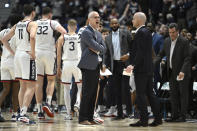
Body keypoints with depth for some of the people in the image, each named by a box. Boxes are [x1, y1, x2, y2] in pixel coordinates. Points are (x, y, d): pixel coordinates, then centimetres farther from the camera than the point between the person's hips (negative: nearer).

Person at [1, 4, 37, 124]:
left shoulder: (17, 25, 14)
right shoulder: (32, 24, -7)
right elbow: (32, 37, -28)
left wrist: (12, 52, 18)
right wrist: (33, 52, -18)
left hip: (18, 55, 7)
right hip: (27, 56, -7)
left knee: (23, 86, 16)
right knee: (31, 87, -6)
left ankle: (22, 113, 17)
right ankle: (23, 114, -16)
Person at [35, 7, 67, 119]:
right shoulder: (53, 23, -1)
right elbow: (64, 32, -14)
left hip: (37, 53, 2)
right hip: (49, 53, -2)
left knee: (39, 82, 5)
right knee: (51, 80, 13)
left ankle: (39, 110, 2)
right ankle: (48, 103, -7)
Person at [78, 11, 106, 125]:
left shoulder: (98, 33, 19)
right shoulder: (86, 32, -9)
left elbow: (103, 49, 11)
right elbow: (96, 46, -18)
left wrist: (96, 49, -6)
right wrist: (98, 48, 2)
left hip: (96, 66, 9)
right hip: (88, 66, -9)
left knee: (93, 93, 8)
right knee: (87, 93, -8)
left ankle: (90, 117, 12)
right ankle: (83, 118, -6)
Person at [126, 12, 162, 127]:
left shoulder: (141, 32, -14)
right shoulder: (147, 31, 16)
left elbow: (141, 52, -21)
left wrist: (133, 65, -25)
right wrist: (130, 54, 26)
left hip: (141, 69, -10)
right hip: (149, 68, 10)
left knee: (141, 94, -6)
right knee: (150, 93, 12)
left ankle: (143, 120, -5)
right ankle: (158, 118, 13)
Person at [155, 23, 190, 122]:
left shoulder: (184, 42, -12)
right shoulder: (167, 41, 8)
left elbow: (187, 58, -15)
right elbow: (161, 54, 16)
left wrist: (183, 71, -25)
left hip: (182, 73, -6)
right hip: (172, 72, 7)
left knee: (183, 94, -3)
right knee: (173, 94, 8)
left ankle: (182, 116, -1)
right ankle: (175, 115, 12)